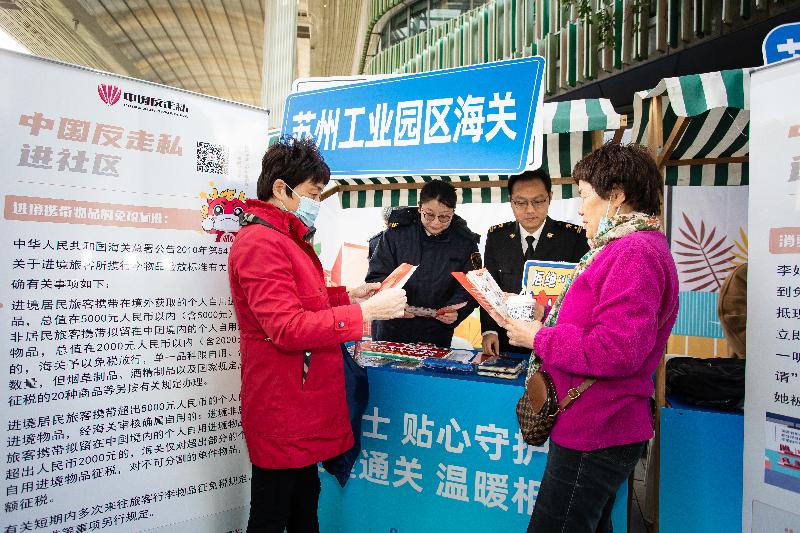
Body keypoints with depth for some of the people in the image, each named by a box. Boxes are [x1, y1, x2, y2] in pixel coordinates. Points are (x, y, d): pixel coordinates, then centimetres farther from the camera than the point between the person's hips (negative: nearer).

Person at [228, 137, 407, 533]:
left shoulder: (287, 239, 15)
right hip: (281, 407, -10)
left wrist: (346, 296, 9)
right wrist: (366, 312, -26)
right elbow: (288, 328, -27)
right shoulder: (260, 243, -19)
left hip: (303, 403, 10)